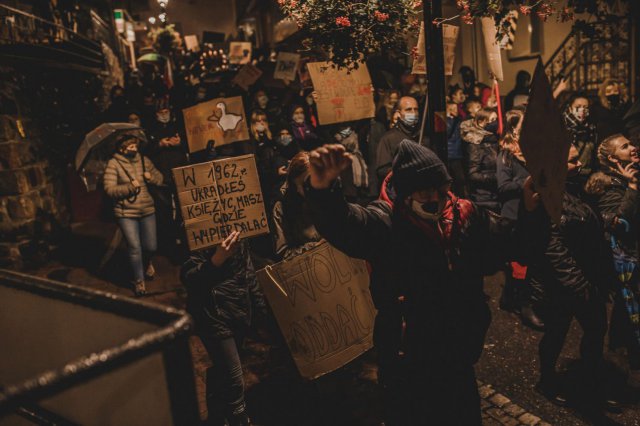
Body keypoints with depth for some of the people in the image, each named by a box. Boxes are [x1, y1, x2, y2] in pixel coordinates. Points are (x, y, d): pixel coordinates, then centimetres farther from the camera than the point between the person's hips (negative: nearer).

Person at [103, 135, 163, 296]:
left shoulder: (144, 160, 4)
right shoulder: (113, 164, -9)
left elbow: (160, 178, 13)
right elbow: (109, 189, -14)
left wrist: (151, 177, -9)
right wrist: (130, 187, -21)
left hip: (147, 211, 4)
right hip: (126, 213, -4)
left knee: (151, 246, 10)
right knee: (135, 248, -5)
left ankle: (147, 263, 47)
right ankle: (139, 281, 14)